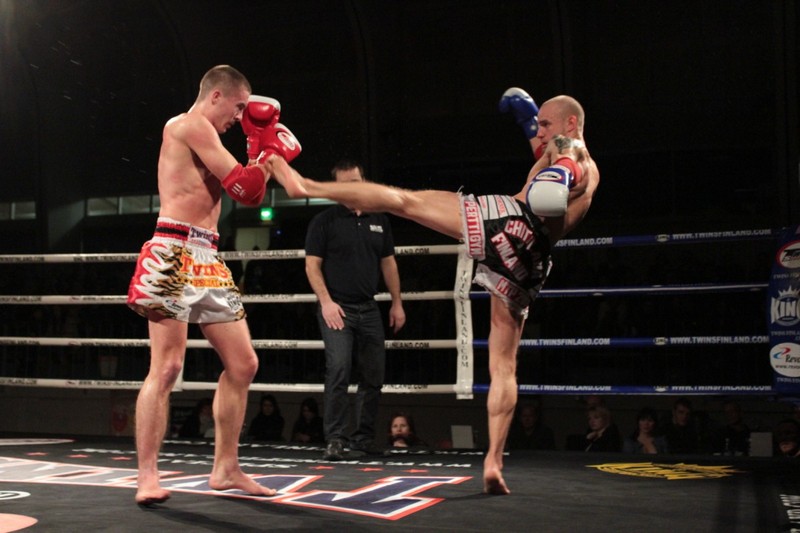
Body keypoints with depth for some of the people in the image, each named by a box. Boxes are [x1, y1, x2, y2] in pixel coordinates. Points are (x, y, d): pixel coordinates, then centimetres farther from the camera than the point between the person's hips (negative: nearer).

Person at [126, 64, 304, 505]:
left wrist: (263, 144, 17)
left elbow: (251, 195, 22)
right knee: (167, 366, -12)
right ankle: (147, 477, -6)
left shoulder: (205, 138, 24)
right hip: (174, 255, -10)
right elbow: (241, 185, -12)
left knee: (243, 364, 7)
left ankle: (225, 469, 15)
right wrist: (273, 151, 3)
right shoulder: (189, 125, -5)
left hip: (208, 261, 10)